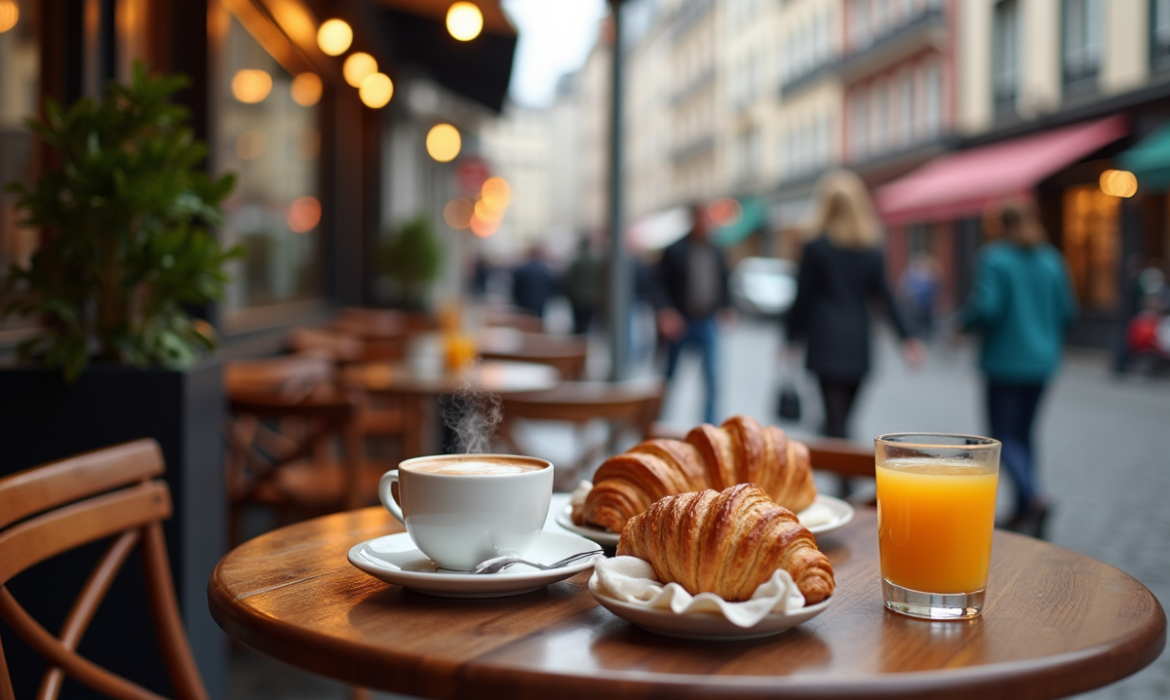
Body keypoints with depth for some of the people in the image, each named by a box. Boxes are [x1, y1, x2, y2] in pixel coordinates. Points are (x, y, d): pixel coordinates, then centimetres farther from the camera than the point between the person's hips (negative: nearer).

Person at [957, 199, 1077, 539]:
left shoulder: (994, 258, -10)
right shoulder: (1051, 260, 5)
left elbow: (986, 306, -20)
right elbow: (1068, 311, 7)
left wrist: (963, 323, -1)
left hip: (1005, 361, -6)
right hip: (1041, 361, 6)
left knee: (1004, 437, 0)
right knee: (1023, 433, 15)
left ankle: (1033, 497, -23)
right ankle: (1023, 512, 16)